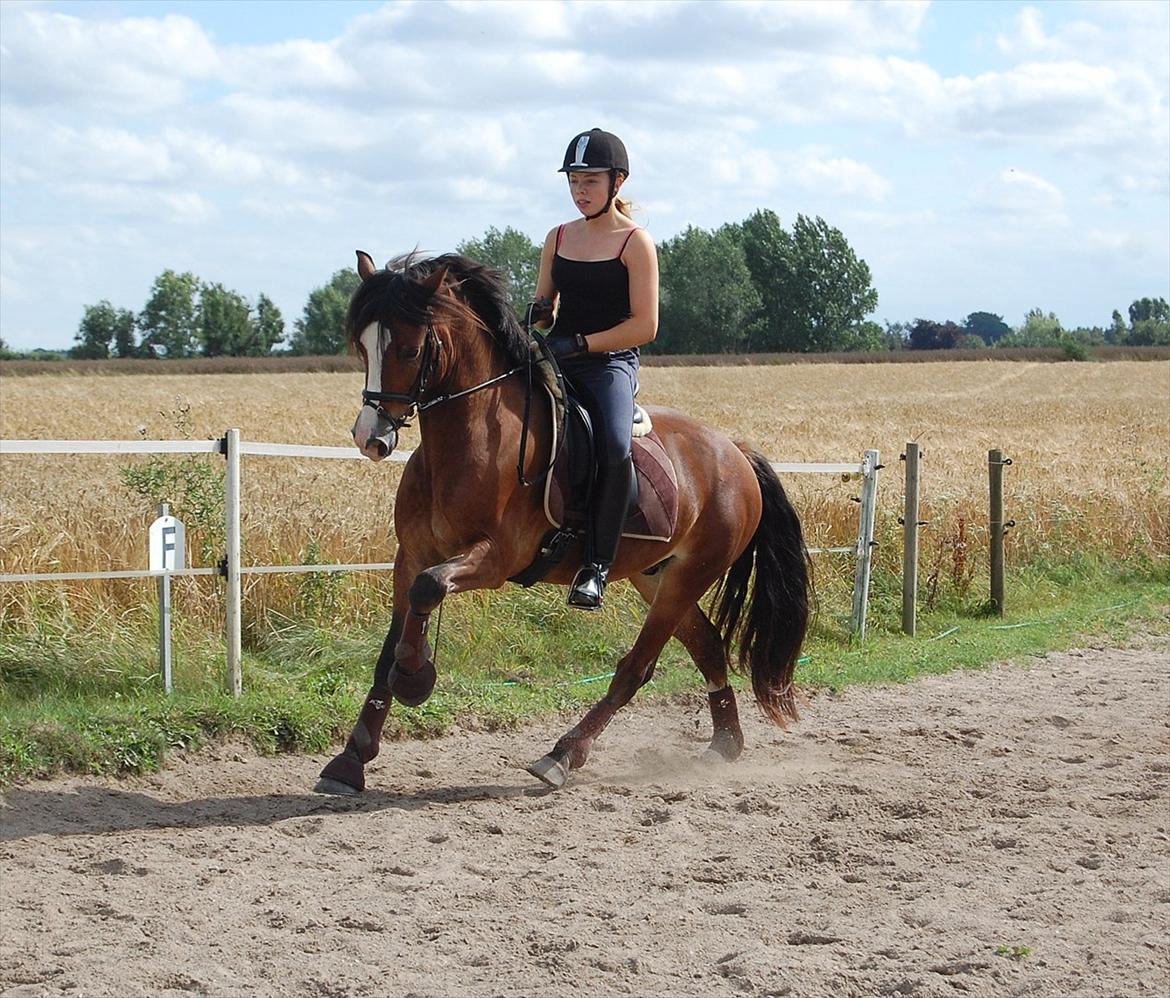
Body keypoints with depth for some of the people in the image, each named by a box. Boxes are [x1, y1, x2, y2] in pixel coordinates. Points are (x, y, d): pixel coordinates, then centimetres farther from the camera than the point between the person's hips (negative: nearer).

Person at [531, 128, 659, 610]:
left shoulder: (635, 242, -2)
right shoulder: (558, 238, 14)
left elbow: (645, 325, -8)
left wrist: (579, 344, -15)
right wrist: (537, 318, -3)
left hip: (610, 363, -5)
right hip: (557, 362, 5)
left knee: (614, 448, -32)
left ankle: (596, 566, -27)